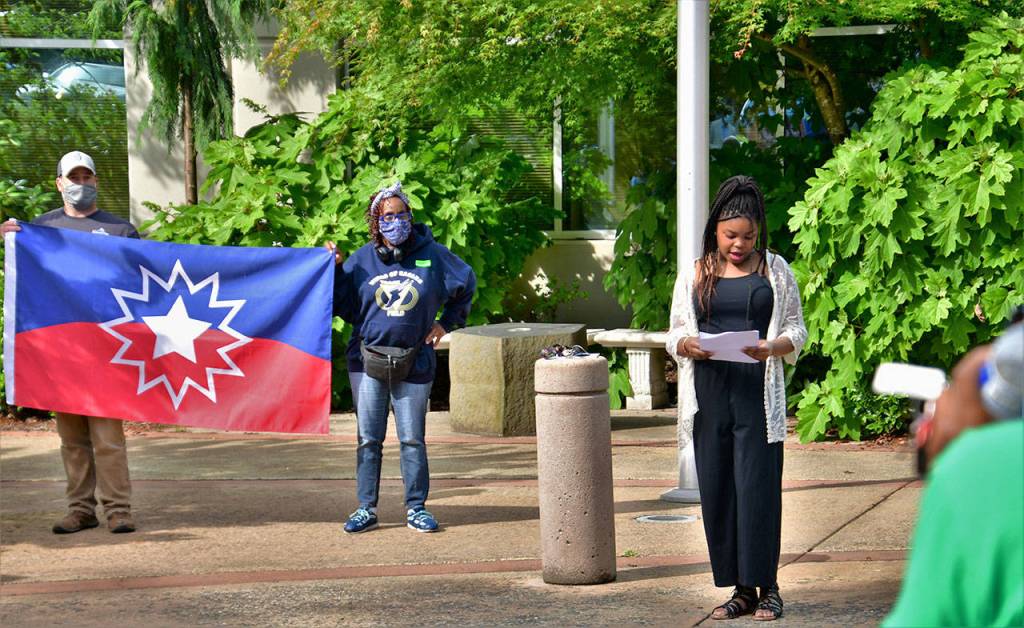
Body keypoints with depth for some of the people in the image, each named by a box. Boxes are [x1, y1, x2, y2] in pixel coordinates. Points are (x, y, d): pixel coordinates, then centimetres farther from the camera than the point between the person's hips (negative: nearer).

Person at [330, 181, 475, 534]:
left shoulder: (431, 255, 3)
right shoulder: (362, 260, 3)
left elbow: (466, 284, 18)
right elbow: (343, 306, 3)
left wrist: (446, 323, 12)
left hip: (414, 364, 0)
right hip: (367, 360, 1)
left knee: (413, 439, 2)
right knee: (368, 439, 3)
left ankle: (416, 508, 11)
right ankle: (366, 509, 9)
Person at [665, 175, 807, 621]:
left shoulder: (775, 270, 8)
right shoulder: (696, 274, 11)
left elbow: (797, 329, 9)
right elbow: (675, 333, 14)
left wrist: (773, 347, -13)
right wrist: (687, 345, -10)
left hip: (758, 393, -2)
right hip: (709, 395, 2)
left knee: (758, 487, -6)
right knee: (716, 490, 1)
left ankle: (767, 588, 3)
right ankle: (740, 589, 9)